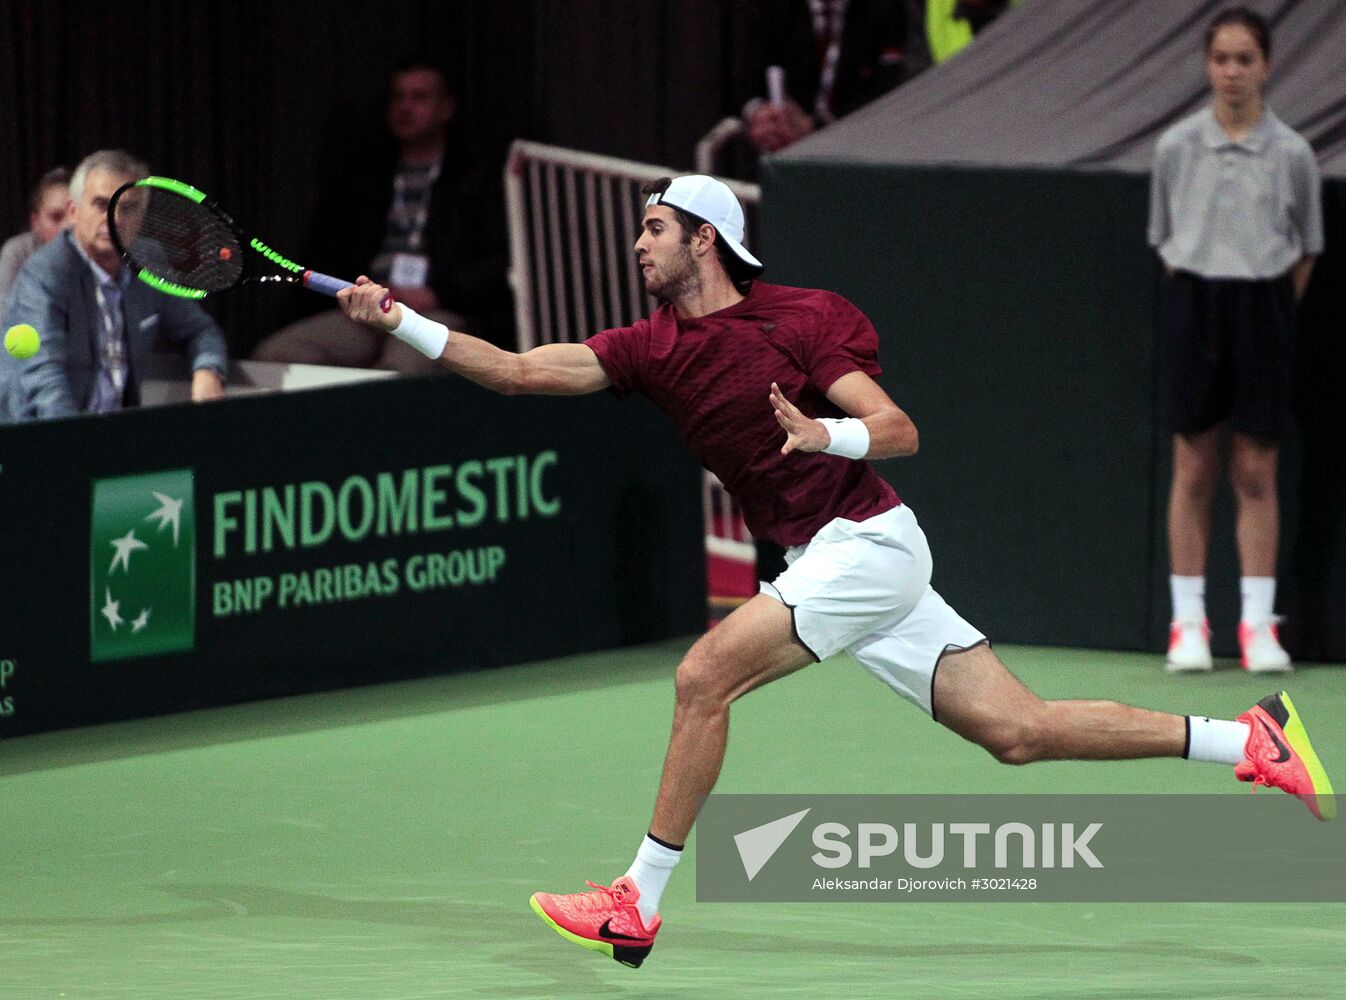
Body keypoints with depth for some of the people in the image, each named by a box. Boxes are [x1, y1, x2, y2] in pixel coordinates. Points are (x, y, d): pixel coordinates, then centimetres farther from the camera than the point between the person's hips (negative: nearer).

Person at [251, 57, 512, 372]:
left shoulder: (477, 180, 14)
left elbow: (500, 263, 3)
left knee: (402, 367, -41)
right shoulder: (361, 178, 26)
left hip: (442, 312, -4)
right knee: (272, 356, -25)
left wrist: (435, 295, -10)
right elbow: (323, 256, 22)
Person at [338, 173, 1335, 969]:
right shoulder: (654, 349, 9)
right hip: (825, 564, 7)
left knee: (705, 675, -18)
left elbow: (900, 430, -13)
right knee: (1020, 731, 3)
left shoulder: (802, 318, -9)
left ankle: (637, 906, -12)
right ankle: (1251, 741, 9)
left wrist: (824, 433, -32)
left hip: (868, 542, -7)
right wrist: (399, 321, -5)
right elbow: (521, 370, 3)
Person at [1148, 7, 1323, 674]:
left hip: (1264, 309, -1)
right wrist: (1197, 303, 4)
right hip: (1194, 302, 1)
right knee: (1193, 473, 3)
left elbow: (1306, 249, 7)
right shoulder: (1177, 147, 1)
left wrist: (1271, 310, 1)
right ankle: (1188, 623, 7)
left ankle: (1258, 624, 5)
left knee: (1256, 474, 1)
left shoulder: (1290, 154, -2)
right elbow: (1164, 237, 10)